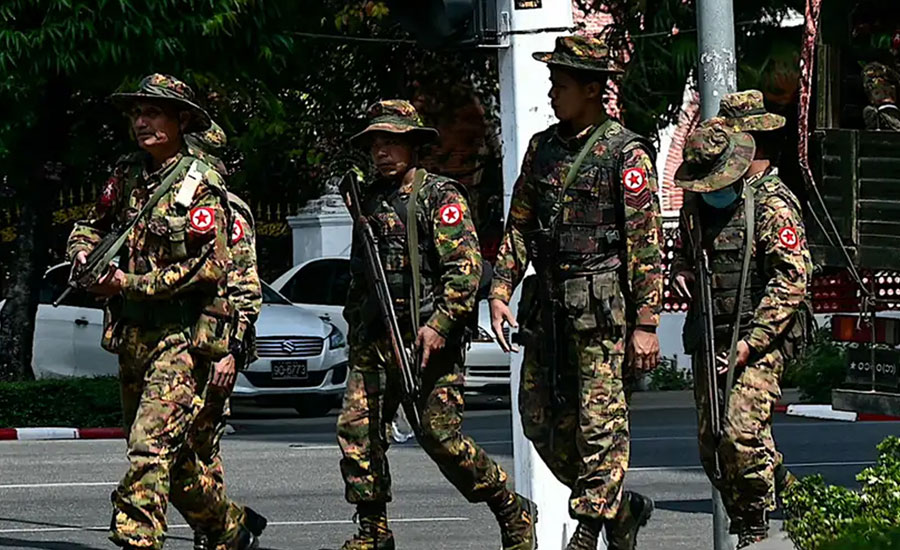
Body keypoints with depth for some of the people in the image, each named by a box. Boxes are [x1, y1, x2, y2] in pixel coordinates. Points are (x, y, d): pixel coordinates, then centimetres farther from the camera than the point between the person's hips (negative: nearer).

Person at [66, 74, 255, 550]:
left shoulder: (201, 187, -10)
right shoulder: (128, 175, 10)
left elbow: (208, 268, -17)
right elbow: (94, 223, 25)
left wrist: (131, 283, -16)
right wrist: (83, 251, 0)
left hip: (181, 336, -8)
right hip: (131, 335, 8)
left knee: (151, 446, -20)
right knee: (173, 457, 15)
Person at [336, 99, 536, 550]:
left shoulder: (441, 196, -4)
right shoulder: (370, 201, 17)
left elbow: (466, 267, -13)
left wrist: (439, 325, -20)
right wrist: (356, 334, 19)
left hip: (431, 338, -7)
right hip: (375, 341, 7)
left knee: (439, 434, -11)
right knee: (355, 429, -3)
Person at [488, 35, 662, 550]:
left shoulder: (627, 154, -7)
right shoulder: (543, 147, 13)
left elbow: (647, 245, -10)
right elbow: (520, 226, 17)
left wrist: (645, 324, -14)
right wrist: (501, 292, 5)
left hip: (603, 309, -7)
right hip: (551, 308, 8)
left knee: (601, 421, -6)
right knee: (542, 419, 8)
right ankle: (623, 508, 21)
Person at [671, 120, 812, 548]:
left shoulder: (772, 204, -10)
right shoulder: (695, 202, 12)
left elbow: (792, 280, -14)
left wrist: (751, 343, -18)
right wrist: (680, 272, 3)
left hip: (760, 339, -7)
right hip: (710, 337, 7)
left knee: (742, 434, -21)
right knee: (711, 444, 5)